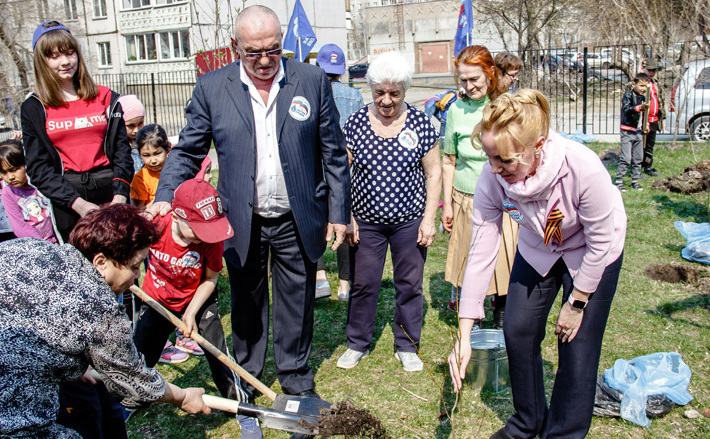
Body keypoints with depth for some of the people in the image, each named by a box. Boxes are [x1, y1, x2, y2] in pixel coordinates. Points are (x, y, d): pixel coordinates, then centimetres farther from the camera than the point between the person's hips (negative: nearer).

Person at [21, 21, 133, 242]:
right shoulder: (33, 108, 7)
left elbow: (122, 151, 6)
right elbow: (38, 168, 0)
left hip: (109, 188, 1)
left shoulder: (105, 97, 11)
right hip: (64, 199, -1)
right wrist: (77, 203, -14)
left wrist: (120, 195, -10)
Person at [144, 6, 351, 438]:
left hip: (298, 221, 0)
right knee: (246, 304, 15)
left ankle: (296, 379, 33)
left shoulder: (313, 81, -3)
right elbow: (188, 151, 3)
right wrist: (165, 197, -13)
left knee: (297, 302, 13)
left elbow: (334, 153, 1)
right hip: (242, 223, 1)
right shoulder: (212, 88, -2)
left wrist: (339, 212, 0)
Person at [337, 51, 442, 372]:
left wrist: (429, 219, -5)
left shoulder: (420, 123, -5)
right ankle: (357, 344, 29)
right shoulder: (356, 123, -4)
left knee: (409, 285, 10)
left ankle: (406, 346, 28)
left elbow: (433, 173, -1)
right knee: (363, 284, 9)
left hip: (409, 221, 0)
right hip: (366, 222, 1)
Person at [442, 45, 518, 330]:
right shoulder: (457, 110, 1)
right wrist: (447, 204, 6)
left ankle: (501, 320, 25)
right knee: (469, 265, 6)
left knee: (505, 264, 4)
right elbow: (449, 162, 7)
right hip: (466, 201, 1)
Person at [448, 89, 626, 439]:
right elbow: (481, 253, -23)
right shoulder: (493, 178, -29)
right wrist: (463, 336, -23)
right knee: (517, 331, 3)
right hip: (538, 249, 4)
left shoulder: (582, 168, -40)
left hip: (593, 254, -3)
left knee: (578, 344, -3)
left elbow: (600, 243, -24)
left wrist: (576, 303, -13)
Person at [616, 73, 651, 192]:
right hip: (627, 131, -7)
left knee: (638, 158, 9)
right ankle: (618, 181, -5)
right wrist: (639, 107, -42)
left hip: (637, 131, 7)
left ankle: (635, 181, 19)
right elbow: (626, 109, -27)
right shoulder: (628, 95, -10)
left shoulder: (643, 97, 12)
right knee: (625, 158, -12)